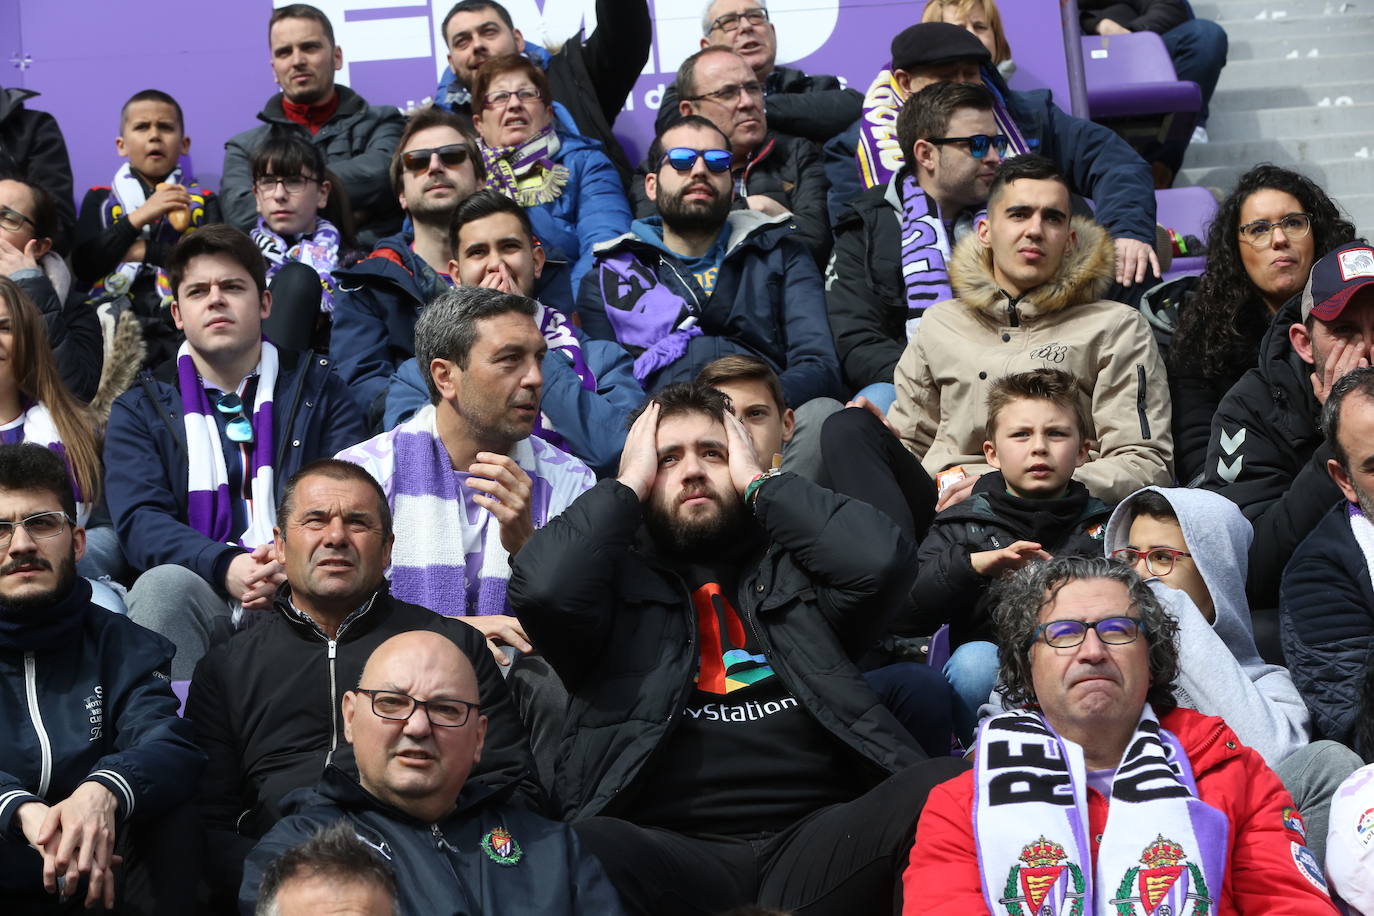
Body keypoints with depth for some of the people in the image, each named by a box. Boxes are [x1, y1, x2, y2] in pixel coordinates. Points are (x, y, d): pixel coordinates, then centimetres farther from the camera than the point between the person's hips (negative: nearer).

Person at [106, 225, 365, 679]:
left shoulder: (318, 388, 17)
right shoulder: (140, 408, 16)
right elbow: (139, 520, 0)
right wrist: (225, 568, -20)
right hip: (200, 596, 1)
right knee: (163, 584, -34)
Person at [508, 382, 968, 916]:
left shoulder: (790, 568, 23)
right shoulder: (620, 579, 18)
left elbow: (883, 559, 2)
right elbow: (544, 589, -5)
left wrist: (757, 482, 13)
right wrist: (629, 483, 10)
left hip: (817, 837, 2)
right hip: (670, 857, -1)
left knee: (947, 787, -28)